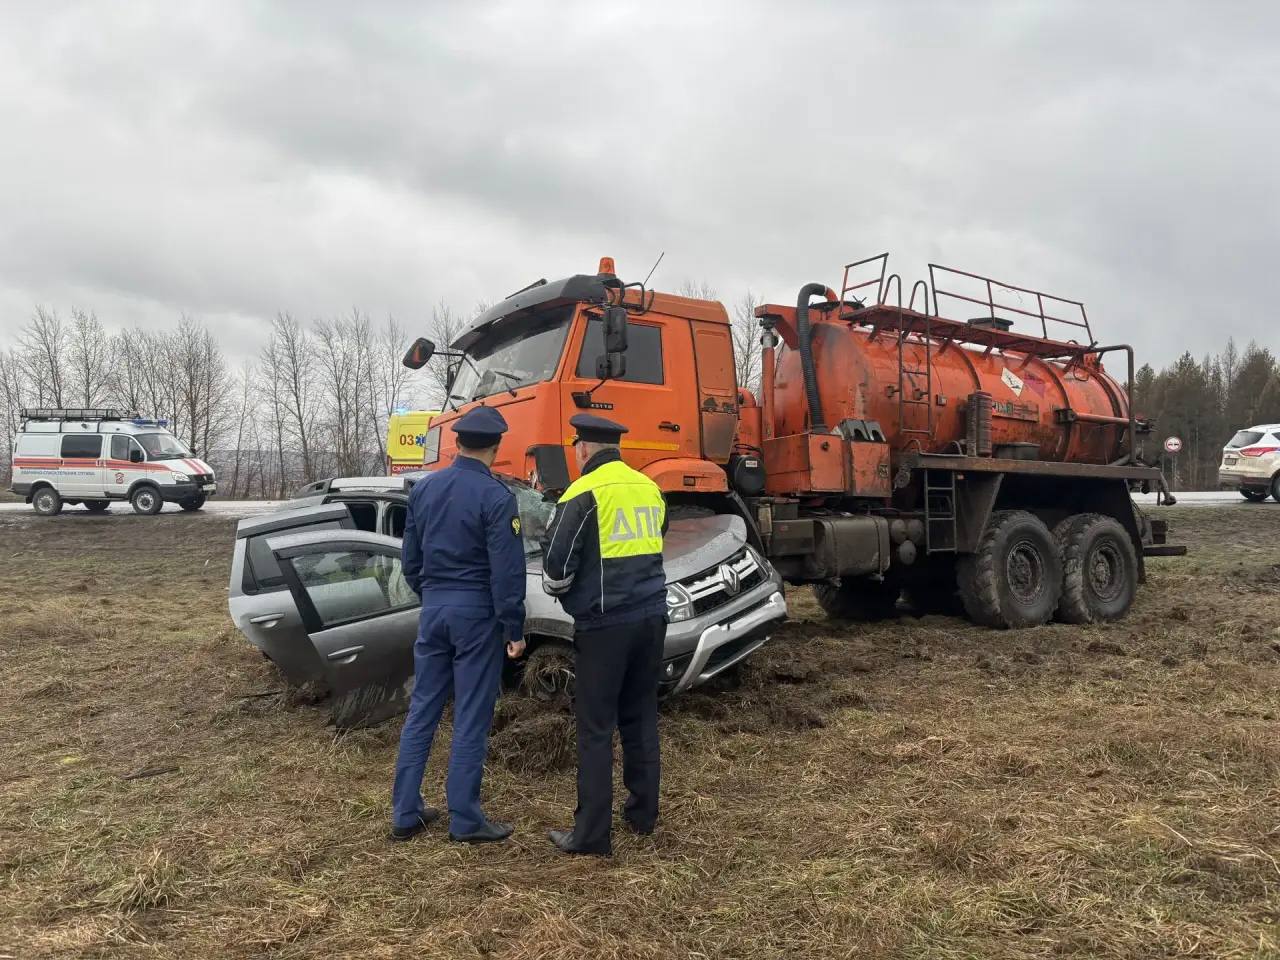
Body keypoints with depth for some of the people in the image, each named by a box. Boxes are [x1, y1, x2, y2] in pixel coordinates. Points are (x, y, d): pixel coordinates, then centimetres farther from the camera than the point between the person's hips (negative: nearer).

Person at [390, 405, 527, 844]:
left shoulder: (423, 489, 6)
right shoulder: (496, 495, -14)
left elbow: (410, 557, 13)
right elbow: (507, 569, -15)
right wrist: (514, 629, -9)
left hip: (434, 609, 6)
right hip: (477, 612, -6)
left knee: (421, 710, 12)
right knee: (471, 719, 2)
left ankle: (405, 813, 19)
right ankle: (465, 820, 11)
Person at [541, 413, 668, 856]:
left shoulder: (583, 495, -10)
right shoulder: (650, 489, 9)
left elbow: (555, 568, -10)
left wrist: (557, 588, 10)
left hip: (603, 623, -6)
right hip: (651, 615, 6)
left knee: (596, 728, 1)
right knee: (641, 716, 17)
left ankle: (592, 833, 7)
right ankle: (643, 813, 27)